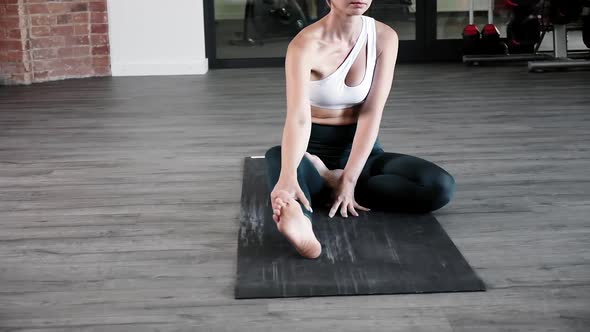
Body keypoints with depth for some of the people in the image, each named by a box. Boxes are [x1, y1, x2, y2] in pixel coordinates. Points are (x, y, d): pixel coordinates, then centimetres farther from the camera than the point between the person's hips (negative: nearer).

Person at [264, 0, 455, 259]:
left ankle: (327, 182, -23)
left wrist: (348, 179, -24)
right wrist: (288, 177, -52)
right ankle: (299, 218, -70)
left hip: (360, 149, 3)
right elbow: (298, 118, -34)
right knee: (276, 157, -39)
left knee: (441, 187, -23)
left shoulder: (385, 38, -9)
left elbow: (371, 113, -14)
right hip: (313, 148, -3)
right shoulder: (305, 45, -20)